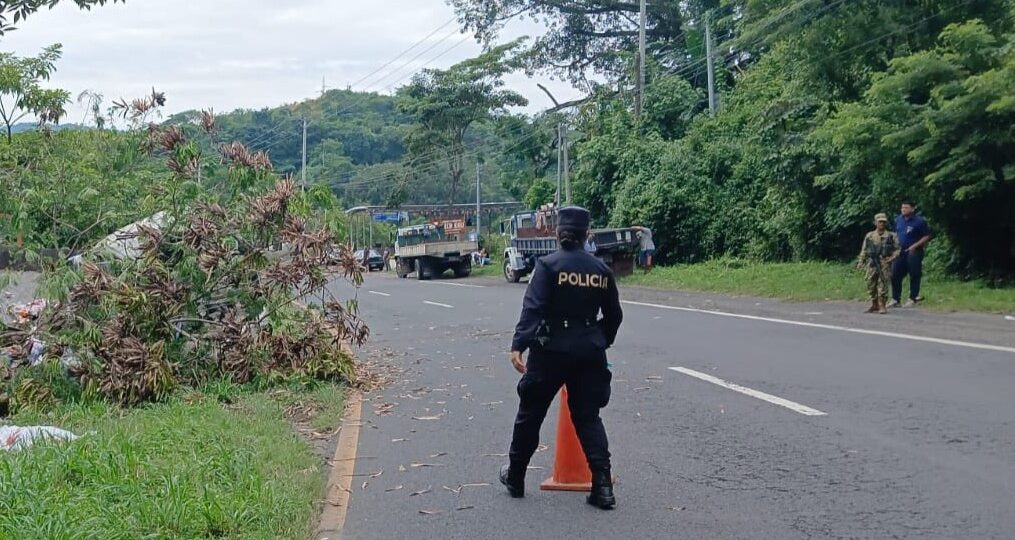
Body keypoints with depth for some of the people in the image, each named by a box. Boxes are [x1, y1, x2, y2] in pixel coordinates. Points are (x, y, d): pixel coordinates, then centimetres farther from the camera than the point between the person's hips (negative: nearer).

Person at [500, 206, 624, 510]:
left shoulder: (549, 265, -8)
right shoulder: (601, 269, 5)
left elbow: (532, 308, -19)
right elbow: (614, 315, 13)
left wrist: (518, 345, -24)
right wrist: (601, 341, 28)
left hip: (551, 350, -3)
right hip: (589, 353, 3)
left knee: (530, 413, 12)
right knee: (588, 417, 9)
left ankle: (515, 478, 25)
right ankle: (602, 485, -3)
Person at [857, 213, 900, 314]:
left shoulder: (891, 236, 6)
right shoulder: (869, 236, 12)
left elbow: (897, 249, 6)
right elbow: (864, 250, 15)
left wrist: (892, 257, -10)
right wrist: (861, 262, 9)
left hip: (884, 263, -3)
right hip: (872, 263, 3)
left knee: (883, 285, -8)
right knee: (871, 284, 5)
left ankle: (882, 306, -3)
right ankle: (874, 304, 18)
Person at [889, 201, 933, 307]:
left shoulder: (919, 221, -8)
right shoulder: (898, 220, 10)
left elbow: (927, 236, -7)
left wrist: (914, 246, -13)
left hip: (914, 252, -6)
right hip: (900, 251, 6)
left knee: (914, 276, 0)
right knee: (895, 275, 3)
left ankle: (913, 299, 9)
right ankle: (895, 299, 11)